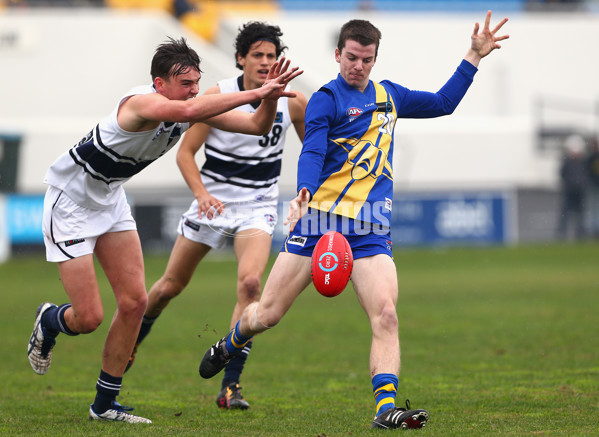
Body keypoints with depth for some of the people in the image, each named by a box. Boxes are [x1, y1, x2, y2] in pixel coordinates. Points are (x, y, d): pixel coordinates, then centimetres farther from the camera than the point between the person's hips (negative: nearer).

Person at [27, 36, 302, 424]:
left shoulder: (195, 108, -8)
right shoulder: (142, 103, -32)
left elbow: (259, 125, -7)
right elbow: (188, 111, -54)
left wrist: (270, 95, -29)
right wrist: (256, 93, -54)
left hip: (110, 199, 8)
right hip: (70, 199, -8)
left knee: (134, 302, 0)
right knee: (88, 318, -10)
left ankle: (105, 404, 13)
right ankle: (49, 322, 28)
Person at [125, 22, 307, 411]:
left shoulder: (292, 102, -6)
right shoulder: (219, 96, -12)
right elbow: (185, 152, -9)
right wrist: (201, 193, -25)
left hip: (258, 208, 0)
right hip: (213, 201, 0)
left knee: (250, 283, -24)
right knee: (171, 285, 10)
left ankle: (230, 386, -20)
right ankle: (131, 342, 41)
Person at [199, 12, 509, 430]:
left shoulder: (388, 95, 16)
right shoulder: (327, 99, -3)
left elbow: (442, 103, 28)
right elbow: (311, 154, -15)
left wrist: (474, 57, 21)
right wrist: (305, 194, -34)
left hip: (370, 229, 4)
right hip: (320, 219, -3)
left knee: (386, 313, -18)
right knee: (266, 314, 3)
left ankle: (386, 408, -23)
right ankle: (228, 347, 35)